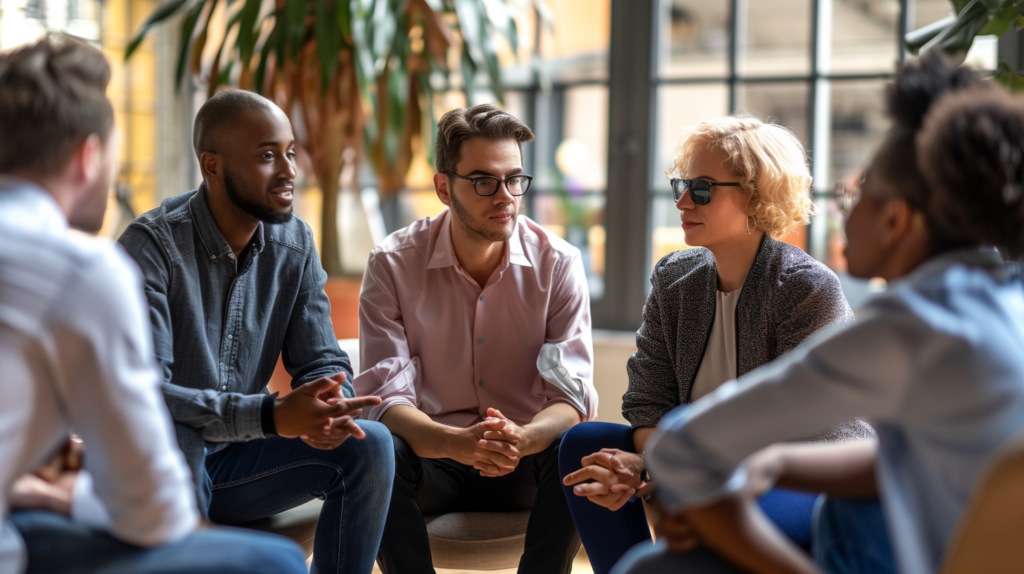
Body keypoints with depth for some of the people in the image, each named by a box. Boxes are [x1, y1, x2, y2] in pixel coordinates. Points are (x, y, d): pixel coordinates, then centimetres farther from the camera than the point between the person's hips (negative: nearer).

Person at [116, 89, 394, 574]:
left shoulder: (294, 243, -1)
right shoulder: (152, 244, -19)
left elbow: (322, 361, 1)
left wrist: (327, 406, -25)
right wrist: (272, 416, -38)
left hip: (236, 460, 5)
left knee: (369, 445, -16)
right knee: (171, 442, -37)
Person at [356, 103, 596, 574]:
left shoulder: (558, 264, -7)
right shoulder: (392, 264, -8)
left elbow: (572, 395, -14)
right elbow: (385, 397, -17)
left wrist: (522, 439, -39)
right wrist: (458, 443, -39)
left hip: (526, 462, 1)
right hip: (433, 457, 0)